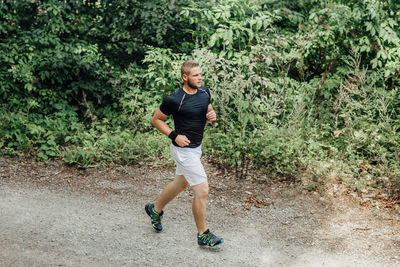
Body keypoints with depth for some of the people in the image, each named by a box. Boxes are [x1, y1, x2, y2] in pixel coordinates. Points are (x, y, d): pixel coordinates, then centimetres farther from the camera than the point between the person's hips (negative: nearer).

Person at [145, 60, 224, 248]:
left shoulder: (204, 92, 1)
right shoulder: (174, 100, -20)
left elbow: (208, 110, 18)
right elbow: (156, 119, -8)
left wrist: (212, 115, -5)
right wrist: (174, 136, -18)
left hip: (196, 147, 9)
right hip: (184, 150, -9)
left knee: (181, 184, 25)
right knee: (202, 191, -8)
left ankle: (155, 209, 48)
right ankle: (203, 235, 8)